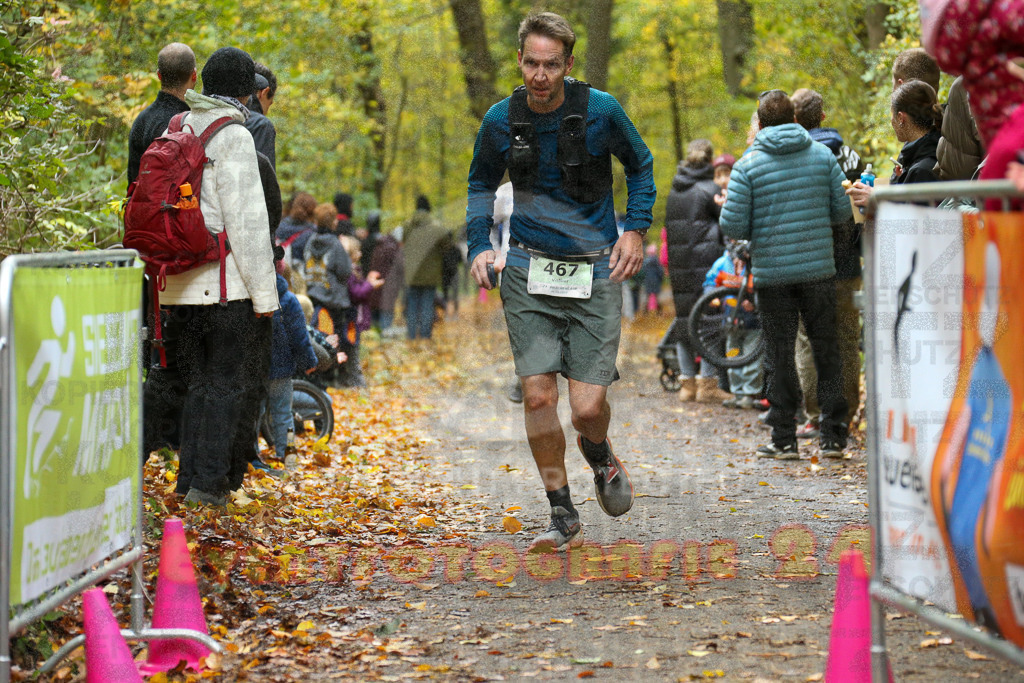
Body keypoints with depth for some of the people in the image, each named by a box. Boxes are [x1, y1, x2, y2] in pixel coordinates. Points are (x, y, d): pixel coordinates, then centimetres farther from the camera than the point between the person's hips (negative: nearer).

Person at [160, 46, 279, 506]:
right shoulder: (234, 137, -12)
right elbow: (246, 221, -15)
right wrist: (264, 293, -12)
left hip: (183, 286, 7)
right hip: (227, 284, -7)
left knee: (200, 381, 15)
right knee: (230, 381, 0)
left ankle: (191, 476, 16)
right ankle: (210, 480, -3)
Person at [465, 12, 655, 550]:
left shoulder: (601, 111, -7)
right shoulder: (500, 120, -1)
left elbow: (640, 165, 12)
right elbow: (482, 183, 18)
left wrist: (635, 229, 1)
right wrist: (479, 246, 4)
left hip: (594, 270, -2)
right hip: (528, 270, 2)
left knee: (587, 407, -8)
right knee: (537, 394, -7)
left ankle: (599, 457, 30)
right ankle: (564, 519, 8)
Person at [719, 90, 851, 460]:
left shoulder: (748, 165, -5)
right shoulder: (822, 155, 2)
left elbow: (731, 225, -8)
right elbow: (843, 210, 3)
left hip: (772, 273, -2)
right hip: (819, 268, 2)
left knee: (780, 354, 6)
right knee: (826, 350, 9)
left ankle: (784, 439, 8)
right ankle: (833, 436, 9)